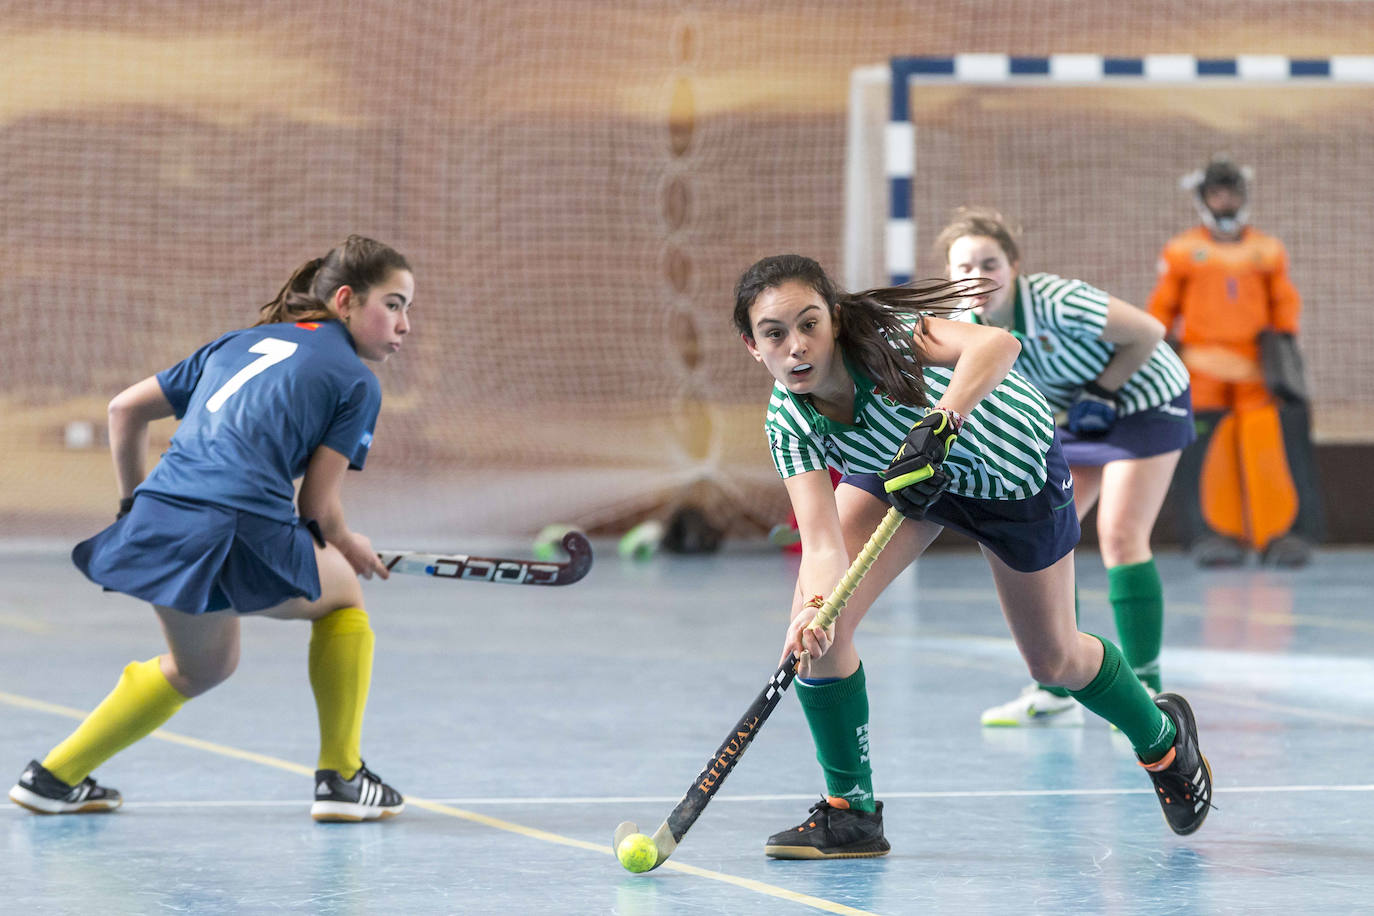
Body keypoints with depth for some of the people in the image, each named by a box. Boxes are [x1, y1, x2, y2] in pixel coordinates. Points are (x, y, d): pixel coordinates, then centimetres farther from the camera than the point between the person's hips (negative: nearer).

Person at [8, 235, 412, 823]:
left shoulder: (243, 342, 26)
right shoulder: (356, 381, 8)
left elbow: (125, 408, 26)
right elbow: (318, 505, 3)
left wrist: (136, 503, 36)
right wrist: (351, 549, 24)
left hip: (158, 525, 6)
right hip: (240, 529, -6)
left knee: (202, 665, 31)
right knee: (341, 590, 25)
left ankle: (54, 776, 29)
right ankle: (340, 778, 22)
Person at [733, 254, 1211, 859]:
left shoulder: (879, 334, -39)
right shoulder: (788, 422, -25)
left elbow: (996, 344, -56)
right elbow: (822, 539, -33)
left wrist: (936, 428, -69)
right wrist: (813, 608, -53)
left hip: (1014, 469, -3)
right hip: (894, 469, 4)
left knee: (1053, 659, 11)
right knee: (817, 623, -18)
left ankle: (1162, 735, 43)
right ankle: (851, 811, -3)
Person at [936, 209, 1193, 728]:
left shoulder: (1055, 302, -33)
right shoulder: (966, 327, -14)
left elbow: (1147, 333, -25)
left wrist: (1102, 391, -22)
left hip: (1144, 399, -7)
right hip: (1082, 414, 7)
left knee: (1120, 535, -16)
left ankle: (1146, 688, -7)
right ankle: (1056, 692, 6)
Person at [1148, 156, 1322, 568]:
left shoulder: (1268, 251, 12)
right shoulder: (1182, 252, 7)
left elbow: (1285, 304, 19)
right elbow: (1162, 308, 12)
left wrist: (1285, 342, 10)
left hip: (1257, 367, 1)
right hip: (1202, 370, -1)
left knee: (1270, 448, -8)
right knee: (1208, 453, -6)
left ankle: (1283, 532, -4)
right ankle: (1215, 532, 0)